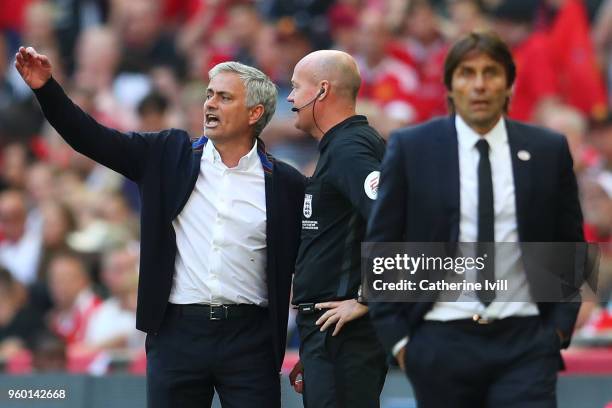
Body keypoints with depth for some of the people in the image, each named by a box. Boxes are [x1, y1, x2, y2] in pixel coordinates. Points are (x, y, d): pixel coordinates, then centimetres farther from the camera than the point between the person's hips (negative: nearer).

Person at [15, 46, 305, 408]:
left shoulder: (286, 184, 3)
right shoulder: (170, 155, 8)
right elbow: (94, 139, 2)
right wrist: (46, 88, -11)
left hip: (250, 340, -1)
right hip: (178, 333, 1)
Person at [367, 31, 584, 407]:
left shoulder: (548, 151, 5)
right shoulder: (410, 148, 1)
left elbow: (570, 247, 12)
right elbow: (381, 247, 3)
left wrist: (559, 326, 3)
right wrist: (395, 335, -2)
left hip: (524, 341, 0)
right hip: (441, 344, 0)